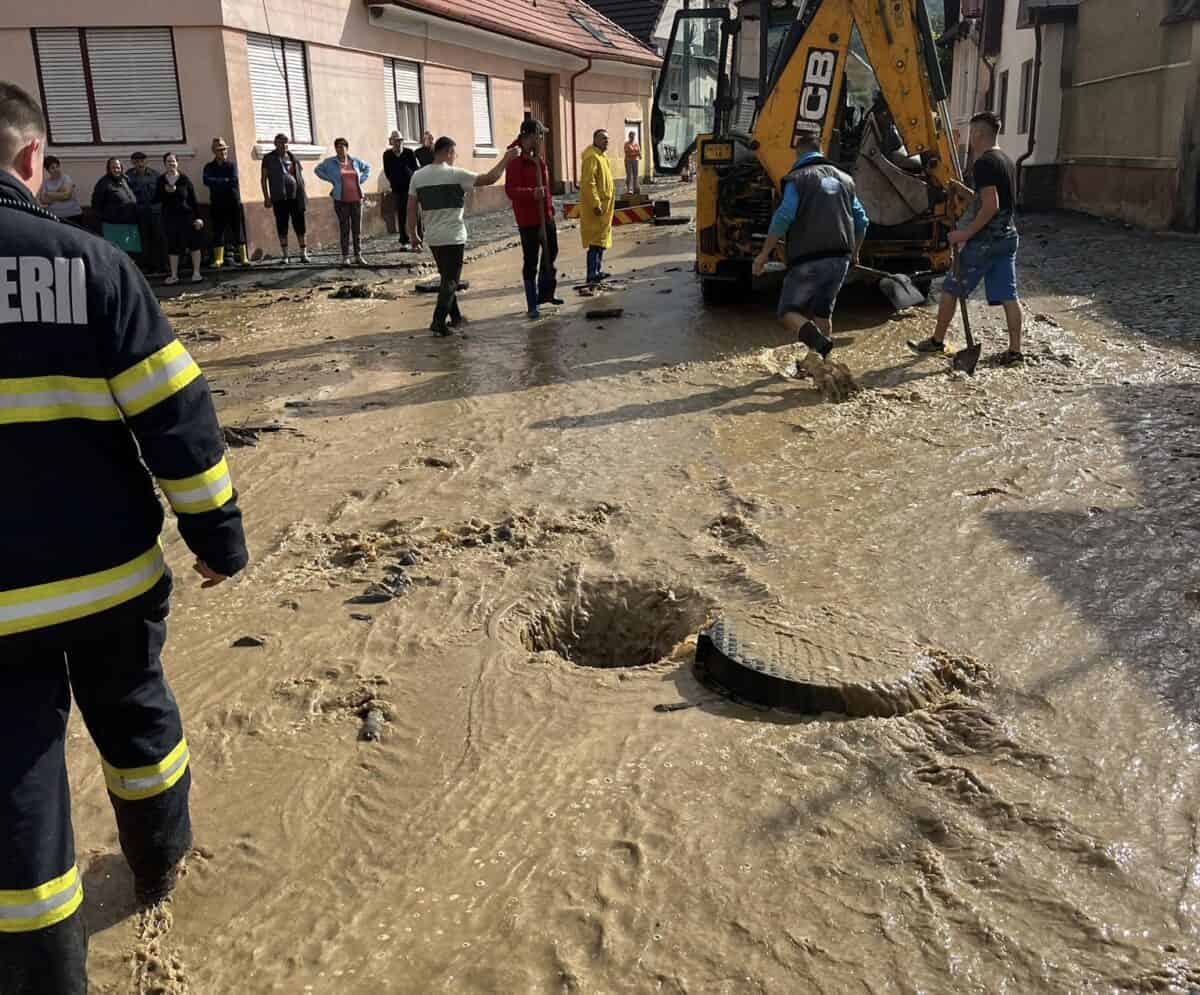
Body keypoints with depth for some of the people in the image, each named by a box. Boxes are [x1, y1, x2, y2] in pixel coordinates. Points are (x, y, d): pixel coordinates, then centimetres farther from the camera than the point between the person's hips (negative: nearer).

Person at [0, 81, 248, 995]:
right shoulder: (91, 262, -10)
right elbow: (175, 415, -11)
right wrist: (217, 531, 0)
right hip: (108, 570, 0)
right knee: (136, 718, 24)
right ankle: (160, 864, 46)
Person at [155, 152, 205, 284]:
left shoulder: (184, 180, 0)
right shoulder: (161, 181, 6)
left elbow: (193, 200, -2)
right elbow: (156, 199, 6)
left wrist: (198, 217, -8)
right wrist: (165, 192, -12)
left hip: (187, 216, -2)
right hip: (170, 218, 2)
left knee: (194, 243, -3)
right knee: (173, 246, 6)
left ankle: (196, 273, 4)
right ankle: (174, 275, 14)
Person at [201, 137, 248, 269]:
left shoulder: (232, 165, 5)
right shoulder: (209, 167, 7)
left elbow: (234, 180, -11)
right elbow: (206, 181, -11)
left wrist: (216, 182, -9)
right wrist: (225, 181, -11)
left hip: (233, 203, -1)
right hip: (217, 204, 1)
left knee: (238, 231, 1)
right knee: (218, 232, 1)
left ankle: (244, 258, 2)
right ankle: (218, 259, 3)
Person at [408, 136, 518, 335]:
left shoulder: (418, 176, 5)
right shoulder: (455, 174, -10)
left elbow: (411, 208, 6)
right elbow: (489, 179, -11)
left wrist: (414, 235, 14)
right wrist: (506, 159, -1)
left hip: (432, 237, 6)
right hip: (453, 237, -6)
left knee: (447, 277, 20)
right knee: (451, 280, -1)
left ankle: (455, 316, 27)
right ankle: (439, 322, -11)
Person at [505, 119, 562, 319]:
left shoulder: (538, 157, 12)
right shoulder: (516, 160, -16)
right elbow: (510, 190, -24)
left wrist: (550, 206, 21)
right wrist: (532, 192, -37)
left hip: (546, 215, 9)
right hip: (528, 219, -9)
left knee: (551, 253, 20)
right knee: (531, 262, -3)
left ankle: (545, 293, 37)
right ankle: (532, 305, 5)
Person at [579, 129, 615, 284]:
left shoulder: (601, 155, 16)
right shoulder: (592, 157, -15)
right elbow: (588, 182, -23)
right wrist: (596, 204, -27)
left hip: (604, 204, 10)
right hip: (596, 206, -10)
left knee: (602, 239, 15)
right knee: (595, 241, -11)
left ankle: (598, 271, 23)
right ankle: (592, 274, -11)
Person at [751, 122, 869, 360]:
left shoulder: (797, 179, -5)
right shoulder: (843, 179, 15)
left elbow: (783, 218, -16)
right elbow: (861, 221, 18)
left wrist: (764, 254, -10)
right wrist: (854, 253, 33)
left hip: (808, 260, -6)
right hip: (839, 260, 6)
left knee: (789, 312, 0)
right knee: (822, 312, 19)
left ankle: (818, 342, -26)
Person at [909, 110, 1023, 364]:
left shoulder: (983, 164, -15)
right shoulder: (1006, 161, 14)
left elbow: (991, 206, -23)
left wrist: (965, 233, -18)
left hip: (985, 240, -8)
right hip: (1008, 237, 9)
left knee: (951, 290, 5)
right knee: (1008, 295, 5)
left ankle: (937, 341, 16)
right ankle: (1015, 350, 4)